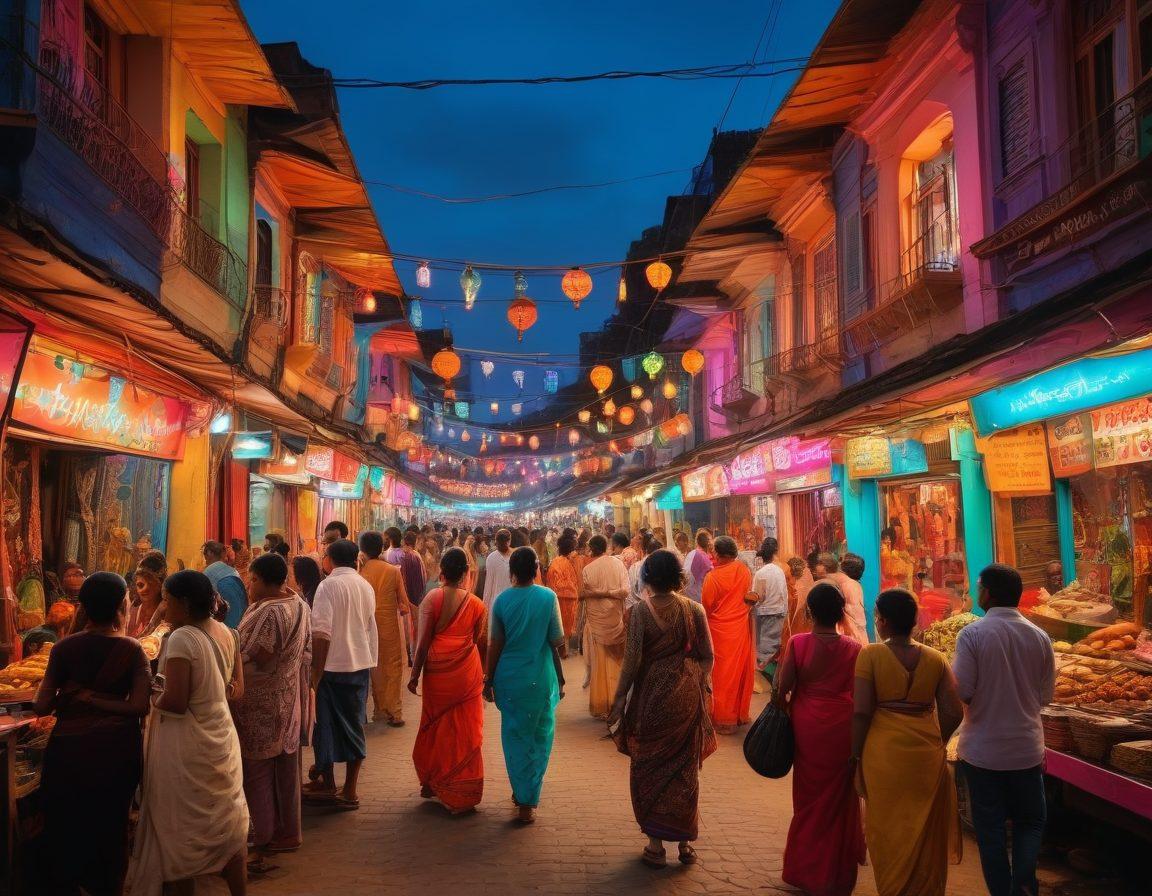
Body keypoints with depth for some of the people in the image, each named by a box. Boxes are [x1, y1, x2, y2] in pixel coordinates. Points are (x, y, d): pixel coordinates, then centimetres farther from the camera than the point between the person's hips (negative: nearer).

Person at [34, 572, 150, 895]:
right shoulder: (132, 650, -8)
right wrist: (96, 699, -7)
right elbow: (140, 706, -16)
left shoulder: (64, 648, -5)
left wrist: (69, 696, 12)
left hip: (69, 748, 0)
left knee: (65, 826, 19)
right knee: (112, 826, 18)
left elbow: (42, 706, -5)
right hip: (118, 750, 0)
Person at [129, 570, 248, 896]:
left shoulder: (181, 638, -20)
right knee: (229, 826, 18)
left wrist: (153, 700, -6)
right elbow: (235, 689, 11)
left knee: (180, 834, 8)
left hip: (187, 747, -8)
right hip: (221, 737, 8)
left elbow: (175, 702, -25)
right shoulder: (225, 632, 3)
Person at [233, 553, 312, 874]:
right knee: (286, 770, 16)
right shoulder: (300, 605, 4)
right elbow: (305, 652, 10)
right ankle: (288, 833, 27)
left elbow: (255, 659, -23)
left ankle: (264, 843, 11)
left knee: (257, 772, 3)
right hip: (290, 700, 9)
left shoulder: (268, 612, -23)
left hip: (262, 704, -9)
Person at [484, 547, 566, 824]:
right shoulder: (548, 597, -8)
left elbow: (495, 645, -1)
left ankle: (521, 793, 23)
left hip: (509, 677, 2)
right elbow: (557, 642, -5)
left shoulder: (501, 600, -4)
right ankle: (528, 802, 14)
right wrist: (560, 677, 7)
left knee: (515, 737, 15)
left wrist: (489, 679, 10)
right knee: (539, 738, 11)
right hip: (541, 677, -1)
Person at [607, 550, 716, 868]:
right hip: (687, 696, 3)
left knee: (650, 769, 11)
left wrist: (619, 698, -4)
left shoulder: (641, 611, -12)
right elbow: (707, 656, 0)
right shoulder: (694, 609, -4)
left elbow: (632, 660, -13)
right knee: (684, 769, 15)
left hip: (652, 696, -3)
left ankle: (656, 844, 16)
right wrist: (703, 687, 16)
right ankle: (685, 842, 22)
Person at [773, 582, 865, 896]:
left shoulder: (798, 643, -13)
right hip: (843, 727, 1)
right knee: (839, 798, 18)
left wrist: (781, 706, 8)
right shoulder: (854, 648, -7)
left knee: (810, 796, 16)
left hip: (808, 725, -1)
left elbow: (783, 688, -12)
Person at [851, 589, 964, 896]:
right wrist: (934, 743, 14)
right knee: (925, 828, 17)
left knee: (887, 827, 12)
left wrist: (856, 755, -3)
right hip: (927, 756, 3)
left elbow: (861, 711, -13)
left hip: (883, 755, -3)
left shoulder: (870, 655, -9)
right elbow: (954, 713, -2)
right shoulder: (935, 658, 0)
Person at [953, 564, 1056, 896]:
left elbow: (961, 692, -16)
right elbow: (1046, 696, 5)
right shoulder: (1040, 637, -3)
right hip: (1026, 748, 3)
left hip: (982, 750, -2)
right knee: (1031, 819, 18)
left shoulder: (972, 634, -14)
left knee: (990, 828, 10)